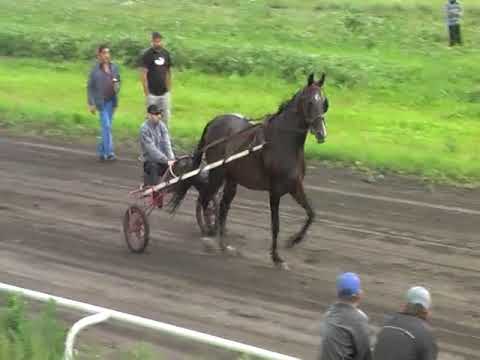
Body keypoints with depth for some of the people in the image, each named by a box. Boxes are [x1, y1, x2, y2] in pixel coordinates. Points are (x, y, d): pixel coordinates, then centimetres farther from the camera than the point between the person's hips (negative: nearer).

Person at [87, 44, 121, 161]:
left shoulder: (114, 67, 6)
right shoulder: (95, 69, -5)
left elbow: (118, 81, 20)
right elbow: (90, 87, -3)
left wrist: (117, 87, -4)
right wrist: (91, 104, -7)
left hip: (112, 101, 5)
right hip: (101, 101, -5)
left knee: (107, 127, 11)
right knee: (106, 126, -11)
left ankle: (102, 151, 23)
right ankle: (109, 152, -9)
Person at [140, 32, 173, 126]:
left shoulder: (166, 53, 6)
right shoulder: (147, 55, -9)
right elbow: (143, 74, -10)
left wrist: (169, 88, 12)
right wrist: (146, 93, -13)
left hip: (164, 93, 5)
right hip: (152, 93, -5)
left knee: (166, 117, 10)